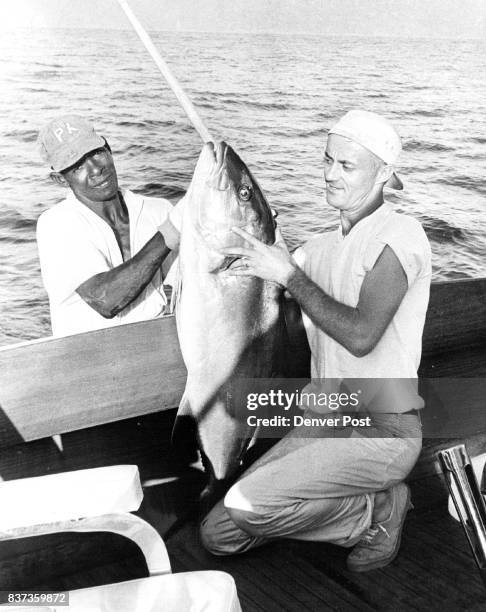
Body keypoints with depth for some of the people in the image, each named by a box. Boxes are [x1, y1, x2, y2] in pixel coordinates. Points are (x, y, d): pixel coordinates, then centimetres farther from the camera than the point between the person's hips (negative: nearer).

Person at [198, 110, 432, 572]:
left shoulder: (399, 236, -12)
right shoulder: (323, 246, 13)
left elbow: (361, 335, -24)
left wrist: (290, 275, -18)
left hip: (381, 430, -8)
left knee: (247, 504, -22)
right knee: (219, 535, 1)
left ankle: (380, 507, 1)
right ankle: (369, 509, 12)